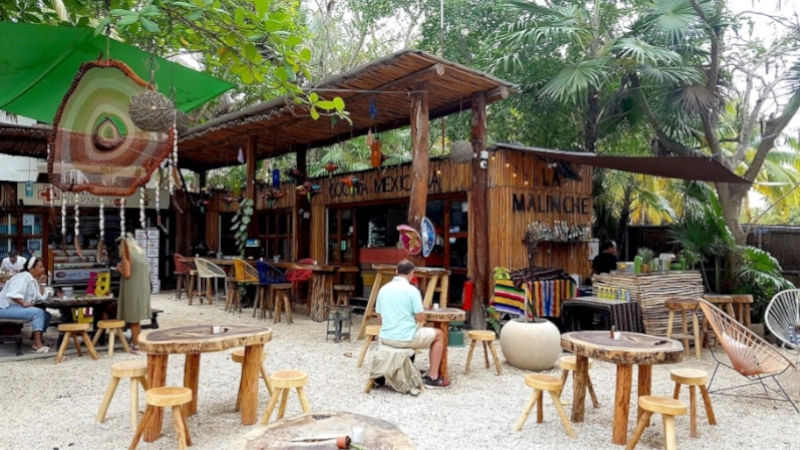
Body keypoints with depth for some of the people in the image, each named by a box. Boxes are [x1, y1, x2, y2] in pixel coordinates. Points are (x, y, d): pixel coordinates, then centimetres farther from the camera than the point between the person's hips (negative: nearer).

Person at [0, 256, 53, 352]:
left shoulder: (34, 280, 14)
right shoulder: (23, 277, -15)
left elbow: (41, 297, 9)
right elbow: (13, 294, -31)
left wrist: (42, 283, 5)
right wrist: (24, 304, -29)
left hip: (18, 308, 10)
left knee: (46, 315, 0)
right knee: (38, 313, -26)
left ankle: (37, 342, -5)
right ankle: (37, 344, -26)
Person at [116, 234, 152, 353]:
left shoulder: (127, 254, -9)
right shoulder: (142, 254, 13)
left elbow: (127, 274, -16)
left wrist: (119, 268, 3)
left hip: (132, 291, -7)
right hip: (143, 290, 7)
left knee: (133, 319, 1)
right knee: (136, 318, 16)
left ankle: (136, 345, 4)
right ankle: (138, 341, 20)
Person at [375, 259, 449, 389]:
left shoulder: (383, 289, 5)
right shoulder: (412, 290, -12)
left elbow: (380, 317, 12)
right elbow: (420, 318, -10)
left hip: (385, 337, 6)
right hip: (406, 338, -6)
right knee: (438, 334, 17)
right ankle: (432, 378, 15)